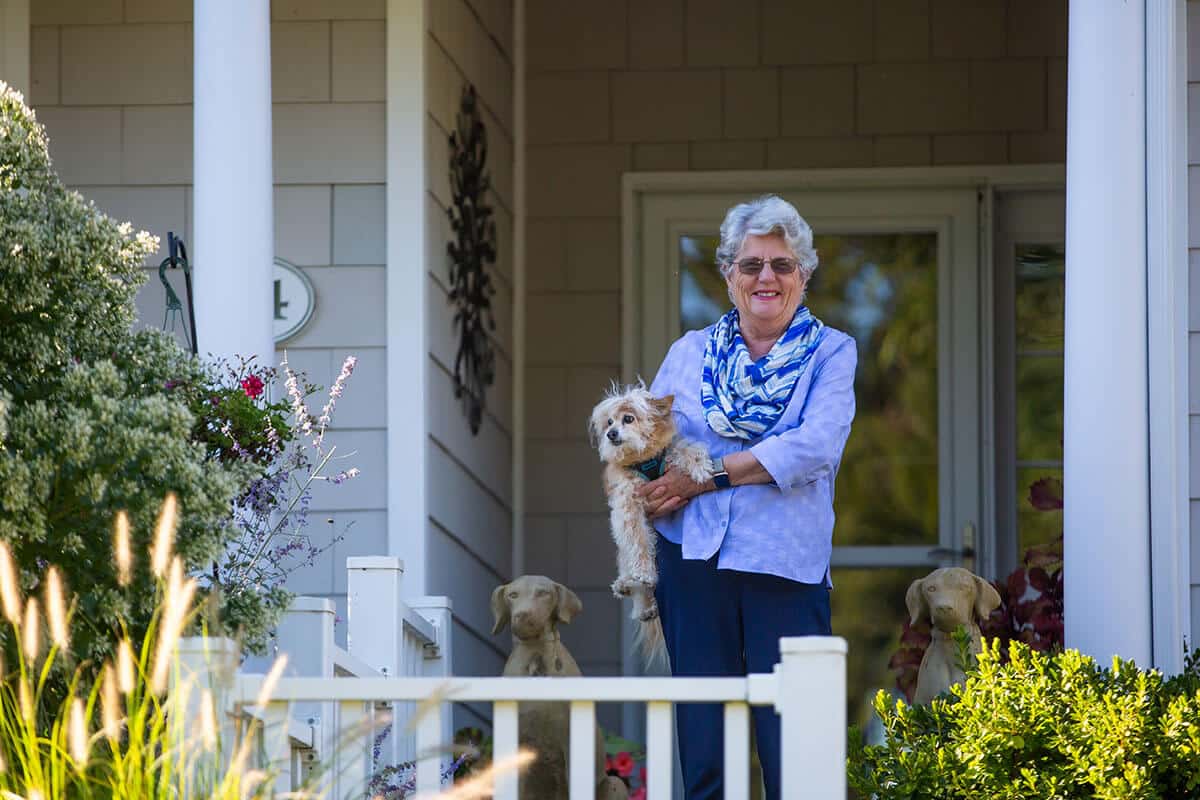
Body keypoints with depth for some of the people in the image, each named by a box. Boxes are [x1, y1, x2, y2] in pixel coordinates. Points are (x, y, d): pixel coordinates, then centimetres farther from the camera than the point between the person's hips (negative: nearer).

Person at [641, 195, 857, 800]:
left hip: (787, 565, -3)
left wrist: (705, 477, -11)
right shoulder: (690, 352, 16)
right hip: (694, 561, 3)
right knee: (702, 747, 1)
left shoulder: (831, 353, 6)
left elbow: (814, 447, -9)